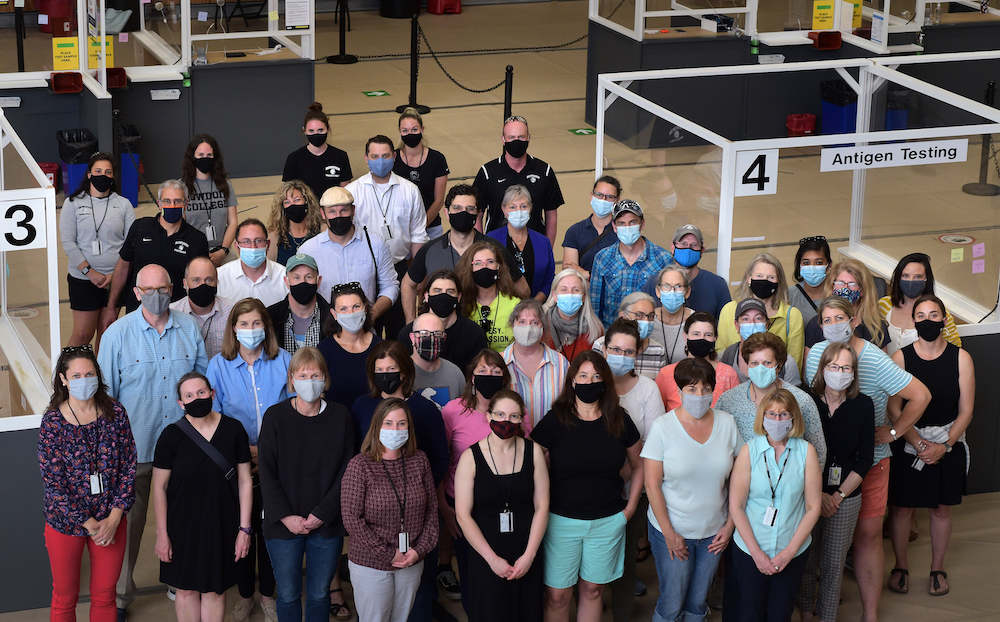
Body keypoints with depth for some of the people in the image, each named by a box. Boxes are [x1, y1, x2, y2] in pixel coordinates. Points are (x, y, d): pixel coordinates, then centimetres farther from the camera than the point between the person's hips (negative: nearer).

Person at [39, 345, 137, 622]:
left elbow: (128, 467, -3)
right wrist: (90, 524, -14)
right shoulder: (52, 422, -13)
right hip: (66, 524, -2)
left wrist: (114, 517, -12)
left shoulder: (115, 412, -6)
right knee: (65, 599, 12)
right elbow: (52, 482, -14)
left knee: (104, 596, 13)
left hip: (111, 521, 2)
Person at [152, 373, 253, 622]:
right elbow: (159, 487, -4)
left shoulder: (233, 430, -6)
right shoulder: (172, 435, -9)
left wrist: (244, 528, -2)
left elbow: (244, 482, 0)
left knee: (215, 590, 8)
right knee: (186, 589, 9)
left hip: (221, 525, 0)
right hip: (183, 526, 0)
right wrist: (162, 533, -5)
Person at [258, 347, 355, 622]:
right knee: (288, 595, 8)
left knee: (319, 594, 12)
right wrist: (285, 516, -13)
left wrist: (321, 514, -12)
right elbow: (267, 472, -5)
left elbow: (346, 471, -4)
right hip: (284, 525, -1)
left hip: (328, 525, 1)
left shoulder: (340, 416, -3)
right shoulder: (275, 416, -5)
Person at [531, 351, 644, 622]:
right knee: (557, 595, 3)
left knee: (592, 590, 11)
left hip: (608, 522, 2)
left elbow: (638, 466, 12)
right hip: (562, 519, -2)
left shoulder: (619, 421, 0)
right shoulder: (554, 421, -7)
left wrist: (630, 507, 6)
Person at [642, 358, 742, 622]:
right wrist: (669, 533, -11)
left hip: (713, 531, 3)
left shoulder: (727, 423, -2)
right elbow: (652, 484, -10)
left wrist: (730, 524, 1)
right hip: (672, 531, -3)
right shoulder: (663, 427, -11)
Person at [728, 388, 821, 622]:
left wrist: (789, 552, -8)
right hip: (750, 550, -1)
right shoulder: (749, 450, -6)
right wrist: (756, 552, -10)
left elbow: (813, 507, -3)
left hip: (793, 552, 1)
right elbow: (736, 506, -5)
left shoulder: (806, 452, -4)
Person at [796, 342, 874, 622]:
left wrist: (839, 495, -7)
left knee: (833, 564, 6)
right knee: (806, 560, 9)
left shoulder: (863, 405, -2)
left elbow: (865, 458, 0)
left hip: (846, 497, 1)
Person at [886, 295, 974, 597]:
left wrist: (943, 446, -13)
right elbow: (894, 408, -9)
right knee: (902, 507, 5)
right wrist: (918, 443, -17)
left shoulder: (960, 358, -5)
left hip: (948, 445, 1)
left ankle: (937, 569, 27)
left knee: (941, 508, 10)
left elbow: (966, 411, -4)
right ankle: (901, 566, 24)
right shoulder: (900, 357, -7)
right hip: (907, 444, -1)